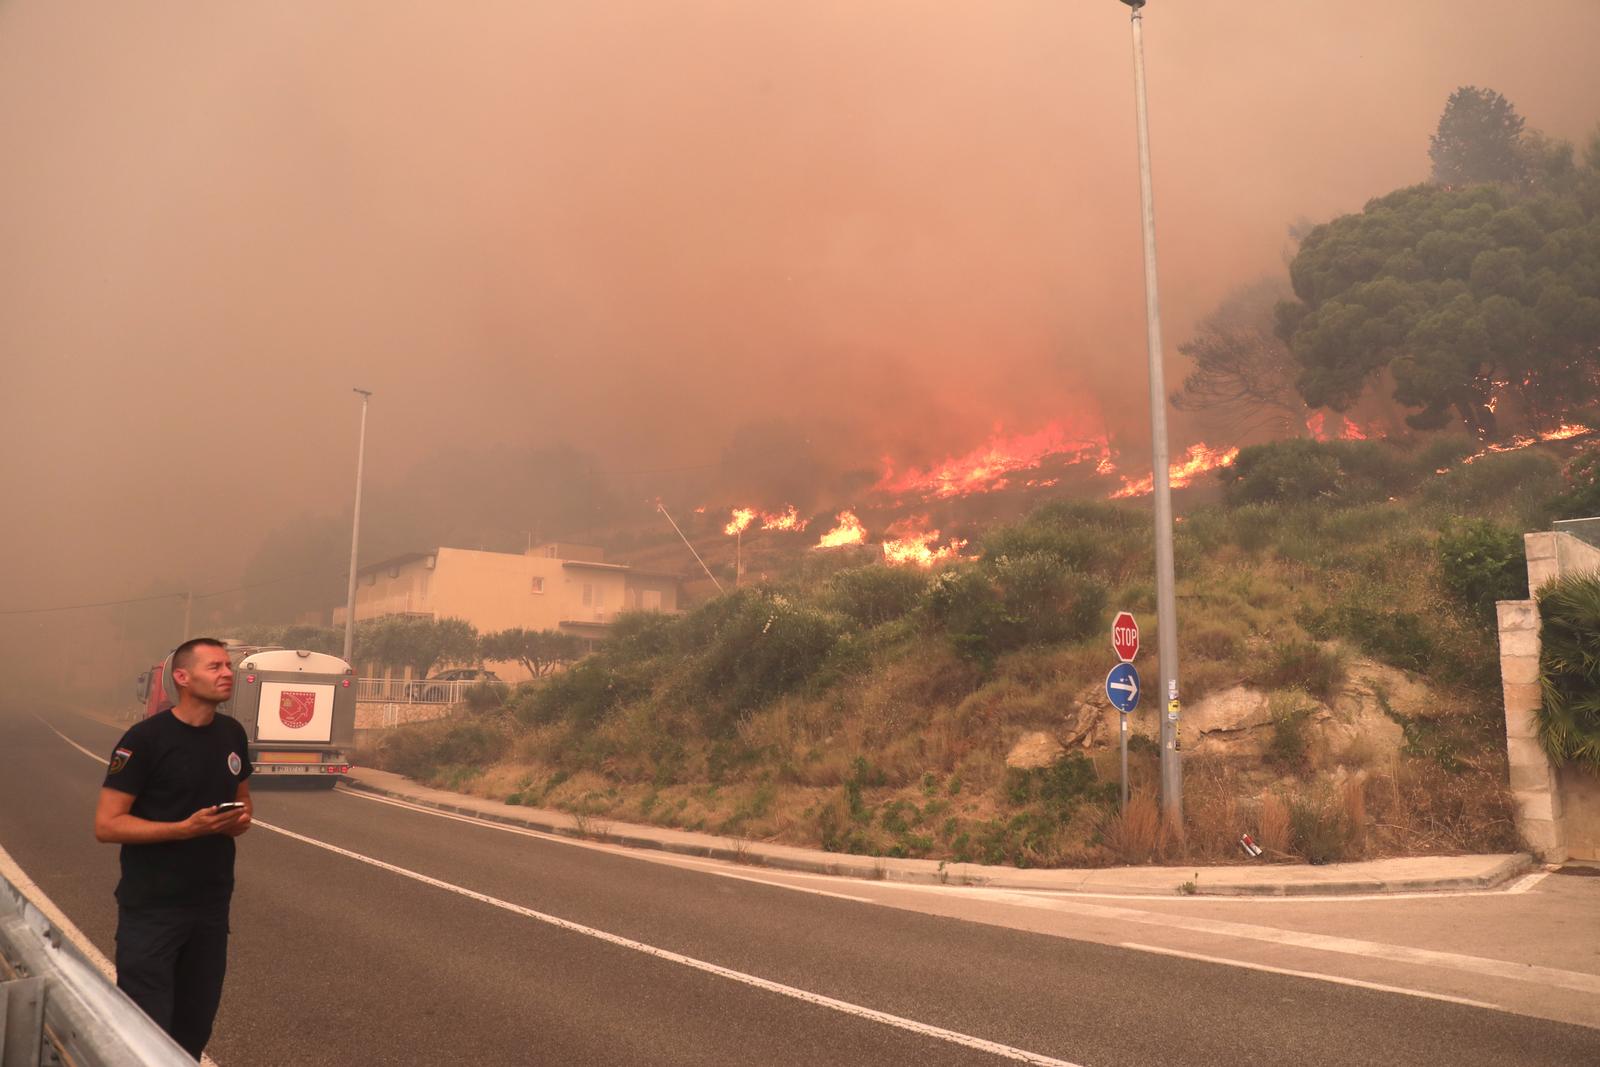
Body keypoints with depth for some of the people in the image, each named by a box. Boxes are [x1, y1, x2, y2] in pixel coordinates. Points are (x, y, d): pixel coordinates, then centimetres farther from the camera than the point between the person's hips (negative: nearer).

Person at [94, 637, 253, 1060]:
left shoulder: (232, 733, 4)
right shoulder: (146, 738, -15)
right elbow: (106, 825, -16)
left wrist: (243, 817, -5)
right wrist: (186, 828, -26)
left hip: (212, 903, 6)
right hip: (153, 909, -5)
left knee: (195, 1027, 15)